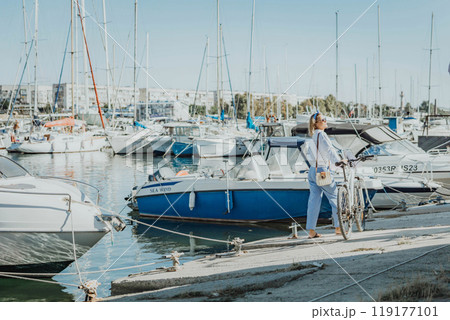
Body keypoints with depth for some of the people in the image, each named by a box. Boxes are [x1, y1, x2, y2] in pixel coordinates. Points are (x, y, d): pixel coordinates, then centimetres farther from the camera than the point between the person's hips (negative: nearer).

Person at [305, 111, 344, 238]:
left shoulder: (314, 136, 15)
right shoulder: (321, 135, -12)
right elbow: (329, 150, -23)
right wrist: (338, 161, -32)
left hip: (312, 171, 8)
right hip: (322, 171, -8)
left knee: (314, 201, 6)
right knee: (335, 198, 4)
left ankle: (311, 231, 5)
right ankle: (338, 228, 9)